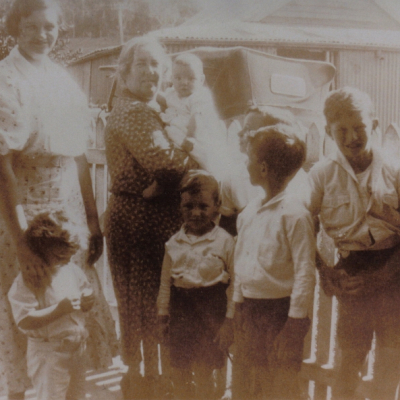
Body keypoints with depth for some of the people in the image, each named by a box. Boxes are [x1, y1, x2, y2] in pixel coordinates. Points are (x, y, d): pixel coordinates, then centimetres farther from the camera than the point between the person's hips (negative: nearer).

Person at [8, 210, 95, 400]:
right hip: (48, 354, -7)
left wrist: (87, 302, -9)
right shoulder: (28, 279, -19)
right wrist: (59, 309, -32)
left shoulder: (72, 270, 2)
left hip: (76, 348, 7)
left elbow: (86, 294, 15)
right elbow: (24, 321, -26)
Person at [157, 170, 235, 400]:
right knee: (180, 374, 13)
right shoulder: (174, 243, 4)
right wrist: (163, 314, 9)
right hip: (181, 307, 4)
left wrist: (229, 320, -7)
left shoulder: (225, 241, -7)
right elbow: (166, 281, 11)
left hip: (210, 307, -4)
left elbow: (234, 283, -6)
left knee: (203, 373, 3)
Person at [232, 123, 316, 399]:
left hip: (280, 309, -7)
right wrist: (236, 310, 14)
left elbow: (305, 272, -17)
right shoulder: (249, 211, 7)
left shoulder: (294, 214, -17)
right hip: (249, 309, 7)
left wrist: (295, 324, -17)